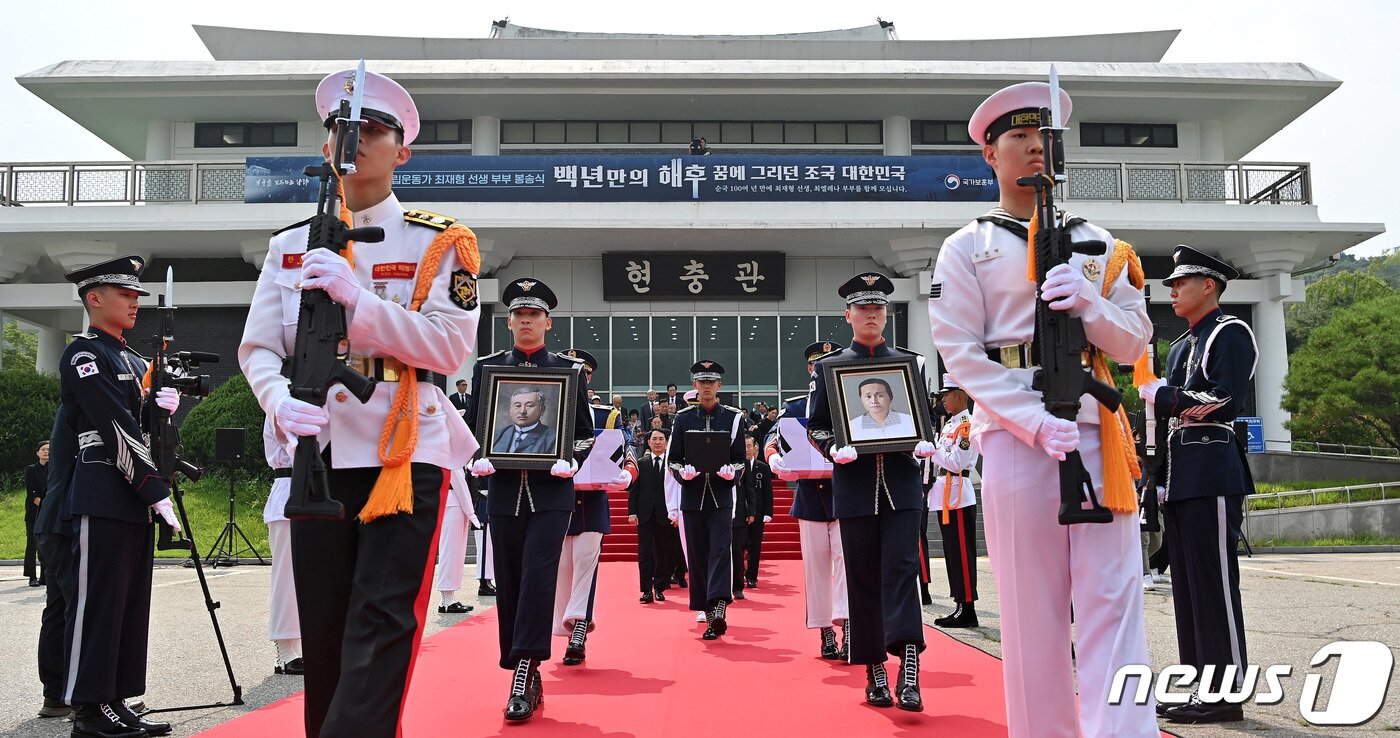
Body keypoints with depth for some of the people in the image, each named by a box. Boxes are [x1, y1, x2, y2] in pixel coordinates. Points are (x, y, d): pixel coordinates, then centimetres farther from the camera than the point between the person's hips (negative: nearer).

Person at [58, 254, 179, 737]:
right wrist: (155, 491, -18)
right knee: (98, 602, -4)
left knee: (132, 603, 9)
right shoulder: (84, 355, -7)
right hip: (103, 497, -9)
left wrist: (165, 407, -1)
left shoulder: (134, 362, 20)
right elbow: (117, 431, -15)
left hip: (136, 498, 9)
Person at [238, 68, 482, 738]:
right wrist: (282, 403, -15)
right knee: (322, 627, 9)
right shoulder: (291, 245, 13)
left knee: (382, 624, -10)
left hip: (407, 450, -3)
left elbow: (452, 348, -9)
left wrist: (358, 299, -20)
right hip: (317, 451, 4)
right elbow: (257, 347, 7)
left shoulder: (439, 243, 2)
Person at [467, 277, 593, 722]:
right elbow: (472, 424, 11)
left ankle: (525, 674, -11)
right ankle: (525, 677, 17)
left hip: (551, 492, -2)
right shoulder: (486, 367, 9)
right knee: (509, 584, 6)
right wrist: (477, 459, -8)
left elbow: (585, 431, 6)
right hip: (504, 491, 3)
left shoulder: (570, 370, 5)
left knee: (537, 576, -13)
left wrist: (571, 461, -13)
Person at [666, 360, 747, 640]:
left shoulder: (734, 417, 5)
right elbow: (672, 459, 7)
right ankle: (708, 614, 12)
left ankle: (718, 609, -23)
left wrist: (731, 471, -16)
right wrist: (683, 472, -14)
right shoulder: (683, 418, 7)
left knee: (720, 549, -15)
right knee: (697, 555, 4)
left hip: (722, 496, -2)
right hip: (692, 498, 2)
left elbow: (740, 459, 5)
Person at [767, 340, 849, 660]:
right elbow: (773, 438, 2)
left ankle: (847, 625, -16)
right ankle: (826, 632, 12)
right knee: (816, 564, 5)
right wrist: (775, 459, -22)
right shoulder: (793, 407, 10)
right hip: (810, 495, 2)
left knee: (845, 556, -12)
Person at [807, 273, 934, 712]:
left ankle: (908, 670, -13)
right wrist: (834, 449, -13)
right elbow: (815, 426, 7)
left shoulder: (911, 362, 11)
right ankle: (875, 672, 14)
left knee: (901, 568, -10)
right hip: (855, 484, 0)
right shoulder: (829, 366, 7)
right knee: (863, 577, 4)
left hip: (902, 483, 0)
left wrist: (924, 444, -7)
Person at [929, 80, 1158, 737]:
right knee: (1032, 607, 3)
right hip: (1014, 431, -2)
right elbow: (961, 354, -3)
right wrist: (1036, 423, -14)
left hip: (1098, 428, 3)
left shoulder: (1095, 242, 17)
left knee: (1112, 599, -3)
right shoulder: (966, 248, 7)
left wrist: (1089, 306, -8)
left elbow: (1134, 343, 14)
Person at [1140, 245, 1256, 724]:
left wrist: (1163, 396, -11)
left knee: (1214, 582, -6)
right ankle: (1199, 683, 17)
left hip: (1212, 475, -9)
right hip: (1180, 477, 9)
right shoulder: (1180, 347, 22)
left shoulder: (1231, 334, -4)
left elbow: (1226, 403, -17)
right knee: (1186, 583, 10)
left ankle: (1226, 693, 0)